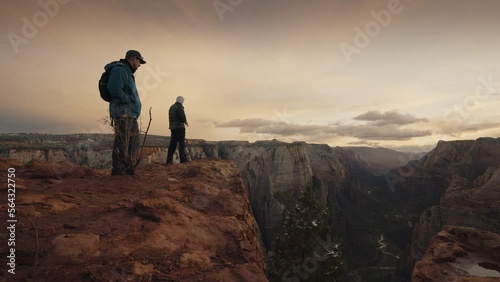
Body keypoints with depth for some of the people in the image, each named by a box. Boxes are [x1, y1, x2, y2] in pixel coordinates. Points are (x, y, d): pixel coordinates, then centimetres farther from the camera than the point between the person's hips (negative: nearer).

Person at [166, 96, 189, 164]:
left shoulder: (171, 107, 17)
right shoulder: (179, 107, -8)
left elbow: (171, 118, 18)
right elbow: (182, 117, -18)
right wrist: (185, 122, 2)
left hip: (172, 127, 7)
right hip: (180, 128, -7)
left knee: (172, 144, 7)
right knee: (181, 143, -4)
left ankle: (169, 160, 5)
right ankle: (183, 159, -6)